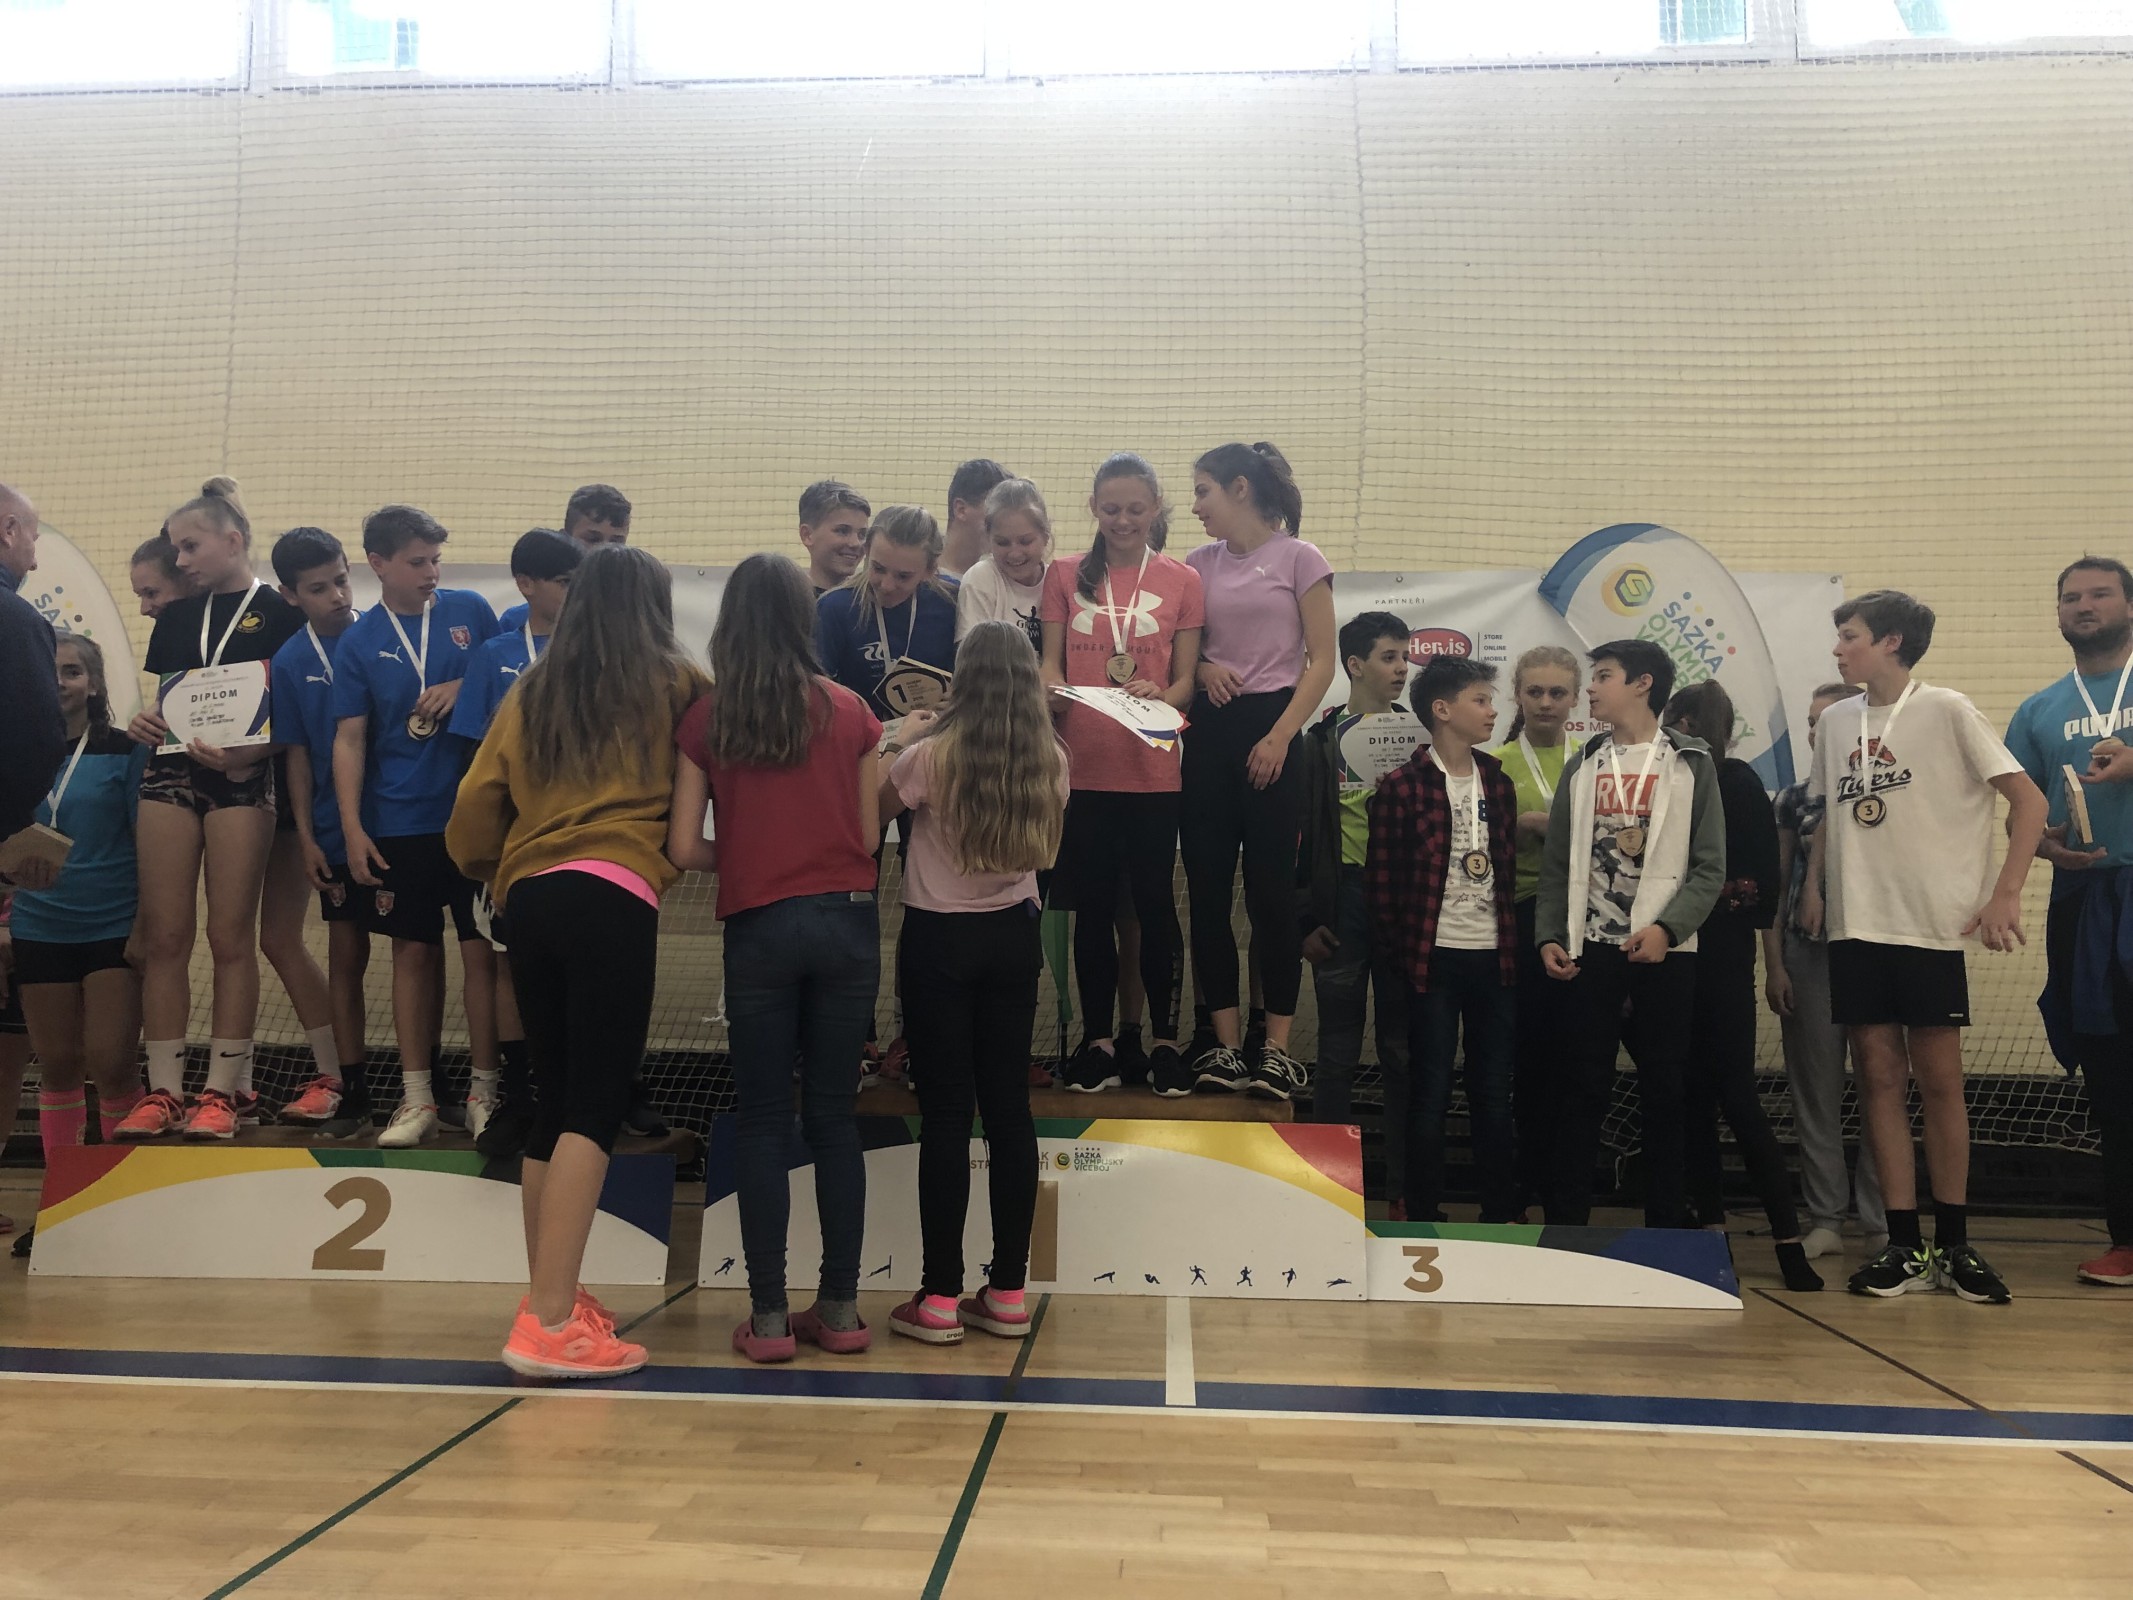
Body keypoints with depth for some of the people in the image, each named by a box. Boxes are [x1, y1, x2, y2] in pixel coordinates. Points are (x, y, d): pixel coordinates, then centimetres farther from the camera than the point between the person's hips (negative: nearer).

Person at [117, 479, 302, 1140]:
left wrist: (247, 755, -21)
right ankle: (163, 1088, 7)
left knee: (231, 936, -2)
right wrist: (145, 724, -1)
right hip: (169, 774, 5)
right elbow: (163, 701, 22)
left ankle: (222, 1089, 4)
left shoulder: (280, 615, 0)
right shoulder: (175, 617, 17)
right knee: (163, 936, 2)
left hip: (243, 781, -5)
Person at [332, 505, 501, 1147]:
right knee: (413, 952, 7)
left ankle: (486, 1089, 11)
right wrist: (352, 829, -4)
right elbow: (349, 739, 2)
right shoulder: (359, 641, 3)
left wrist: (464, 688, -8)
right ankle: (417, 1097, 15)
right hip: (400, 823, 1)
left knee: (481, 950, 1)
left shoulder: (470, 610, 2)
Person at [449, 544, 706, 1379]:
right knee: (595, 1107, -6)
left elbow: (473, 809, 11)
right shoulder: (673, 682, 8)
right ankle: (550, 1322, -10)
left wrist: (497, 872, 27)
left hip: (530, 901, 5)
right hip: (613, 898, -5)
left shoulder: (532, 690, 16)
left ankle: (550, 1299, 23)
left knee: (553, 1104, 14)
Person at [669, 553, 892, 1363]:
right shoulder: (849, 710, 0)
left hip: (759, 929, -1)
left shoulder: (705, 719, 0)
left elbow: (683, 848, -2)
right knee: (834, 1114, 10)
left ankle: (769, 1316, 10)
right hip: (846, 924, 1)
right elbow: (870, 835, 0)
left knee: (762, 1121, 8)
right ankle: (840, 1307, 15)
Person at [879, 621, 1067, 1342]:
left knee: (946, 1113, 1)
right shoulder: (1050, 760, -3)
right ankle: (1007, 1291, 15)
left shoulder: (933, 754, -15)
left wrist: (899, 741, 14)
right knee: (1009, 1107, 8)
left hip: (939, 939, -3)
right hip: (1013, 936, 4)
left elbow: (874, 810, 2)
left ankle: (940, 1297, 6)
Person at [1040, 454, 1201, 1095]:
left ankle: (1165, 1039, 16)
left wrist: (1161, 697, -18)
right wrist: (1050, 692, -16)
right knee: (1092, 907, 8)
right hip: (1082, 765, 1)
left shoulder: (1181, 580, 5)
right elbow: (1050, 663, 6)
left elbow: (1185, 677, 4)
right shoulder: (1065, 576, 8)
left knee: (1154, 903, 4)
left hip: (1152, 768, -1)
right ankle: (1099, 1039, 19)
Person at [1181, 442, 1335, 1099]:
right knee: (1207, 887, 4)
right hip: (1208, 729, 5)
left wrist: (1280, 736, -13)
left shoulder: (1298, 558, -2)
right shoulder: (1198, 564, 11)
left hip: (1270, 729, -5)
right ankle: (1226, 1041, 12)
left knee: (1271, 889, -3)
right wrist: (1202, 669, -5)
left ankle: (1277, 1046, 7)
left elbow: (1322, 661, -4)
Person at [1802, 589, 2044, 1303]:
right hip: (1855, 925, 4)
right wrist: (1813, 885, 7)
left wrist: (2004, 895, -9)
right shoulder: (1836, 721, 10)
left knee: (1939, 1081, 2)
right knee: (1881, 1080, 3)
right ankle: (1905, 1245, 9)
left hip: (1932, 923, -4)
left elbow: (2028, 800, -4)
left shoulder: (1946, 711, -4)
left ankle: (1954, 1243, 14)